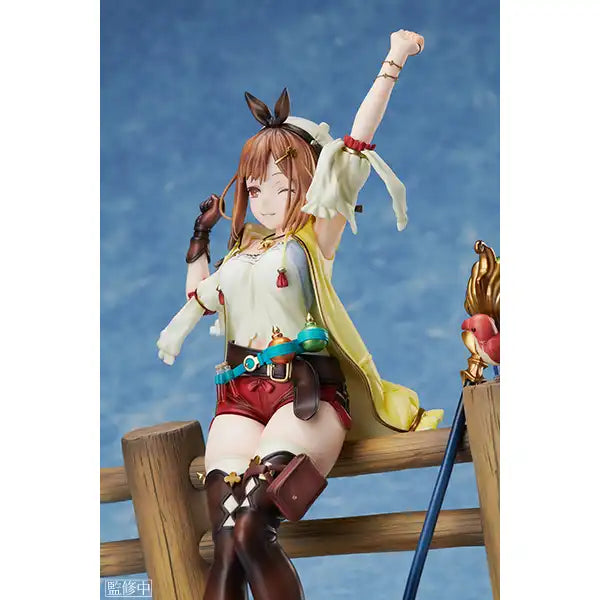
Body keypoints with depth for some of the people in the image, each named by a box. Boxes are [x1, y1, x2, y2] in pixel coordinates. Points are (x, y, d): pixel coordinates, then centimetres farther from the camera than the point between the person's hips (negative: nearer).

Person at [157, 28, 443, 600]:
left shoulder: (315, 237, 8)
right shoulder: (240, 249, 24)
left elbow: (354, 146, 1)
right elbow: (197, 298, 40)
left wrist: (392, 65, -2)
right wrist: (199, 240, 31)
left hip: (305, 387, -4)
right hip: (240, 394, 4)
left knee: (250, 529, -26)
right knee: (226, 542, -18)